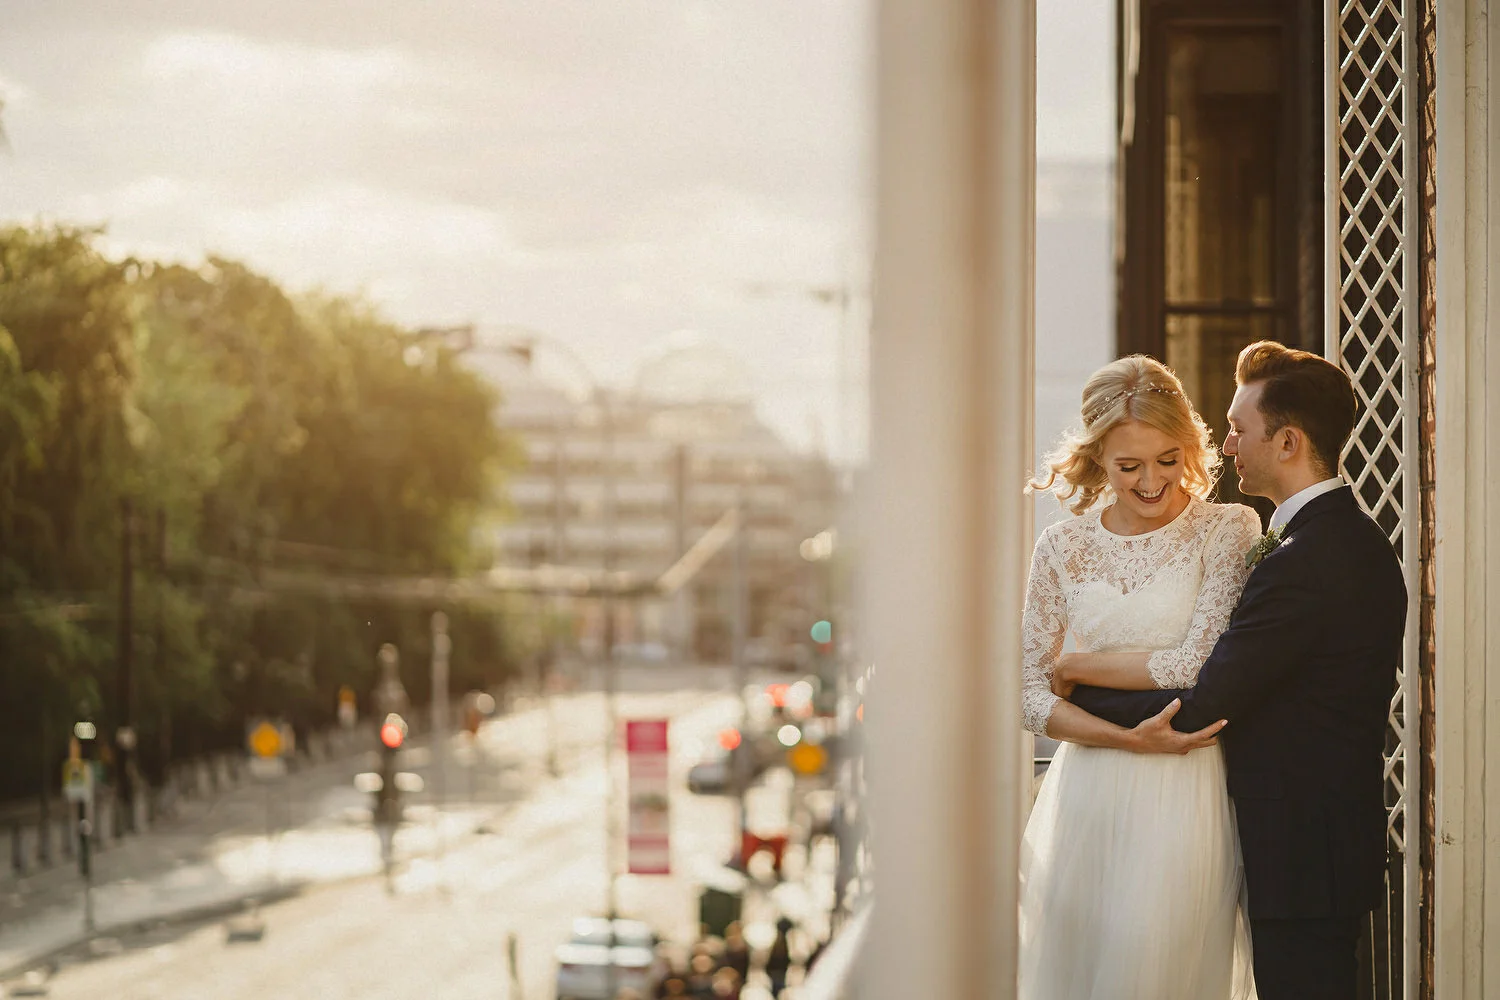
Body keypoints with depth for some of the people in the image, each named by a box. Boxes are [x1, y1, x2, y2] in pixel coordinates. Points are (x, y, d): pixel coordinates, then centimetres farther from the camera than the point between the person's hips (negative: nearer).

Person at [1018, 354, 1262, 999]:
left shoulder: (1227, 530, -1)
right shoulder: (1063, 546, 7)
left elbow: (1199, 664, -10)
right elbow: (1025, 692, 4)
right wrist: (1127, 737, -11)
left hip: (1186, 796, -3)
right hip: (1087, 795, 3)